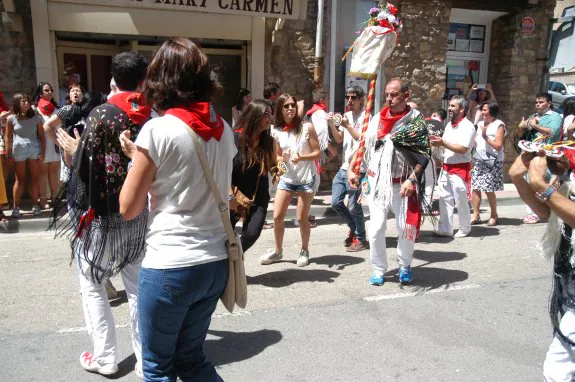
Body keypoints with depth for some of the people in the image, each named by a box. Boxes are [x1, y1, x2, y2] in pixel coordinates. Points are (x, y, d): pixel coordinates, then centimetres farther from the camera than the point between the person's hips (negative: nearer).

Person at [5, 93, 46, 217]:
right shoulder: (11, 119, 5)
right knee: (20, 179, 4)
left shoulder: (36, 118, 9)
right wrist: (8, 154, 0)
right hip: (18, 151, -1)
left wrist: (43, 152, 0)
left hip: (35, 150, 1)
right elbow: (8, 137, 5)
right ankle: (16, 207, 10)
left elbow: (42, 136, 8)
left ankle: (35, 205, 10)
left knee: (35, 178, 3)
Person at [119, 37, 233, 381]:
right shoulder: (224, 130, 5)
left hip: (170, 266, -6)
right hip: (215, 262, 6)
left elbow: (129, 208, -5)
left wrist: (139, 162, 8)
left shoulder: (158, 129, -12)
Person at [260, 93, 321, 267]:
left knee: (302, 218, 2)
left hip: (306, 178, -3)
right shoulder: (277, 131, 1)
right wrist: (280, 162, -12)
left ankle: (305, 251, 23)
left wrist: (301, 158, -25)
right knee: (277, 216, 2)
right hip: (286, 178, 3)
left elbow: (317, 153, -7)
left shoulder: (307, 127, -8)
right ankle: (278, 251, 21)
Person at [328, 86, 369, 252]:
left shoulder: (365, 116, -7)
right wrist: (332, 124, -1)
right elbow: (339, 139, 14)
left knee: (353, 206, -3)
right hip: (343, 167, 7)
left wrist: (348, 126, -20)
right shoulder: (347, 115, 14)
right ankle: (353, 228, 30)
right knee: (335, 202, 9)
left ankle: (361, 239, 14)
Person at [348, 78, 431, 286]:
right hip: (376, 183, 3)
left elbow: (424, 156, -8)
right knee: (376, 230, 1)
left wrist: (412, 179, -20)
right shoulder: (376, 119, 5)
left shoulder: (416, 122, -6)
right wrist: (351, 170, 4)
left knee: (406, 229, 5)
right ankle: (378, 269, 19)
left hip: (402, 185, -2)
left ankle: (405, 266, 31)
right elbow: (363, 146, 13)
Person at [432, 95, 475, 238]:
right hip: (446, 168, 8)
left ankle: (465, 229, 19)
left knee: (461, 201, 3)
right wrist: (437, 141, -2)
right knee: (445, 199, 8)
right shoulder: (449, 124, 13)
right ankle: (445, 229, 14)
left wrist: (443, 143, -22)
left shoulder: (468, 126, -12)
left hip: (460, 169, -8)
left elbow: (462, 149, -21)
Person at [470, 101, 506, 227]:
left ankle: (494, 215, 12)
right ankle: (476, 215, 8)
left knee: (488, 189, -5)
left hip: (492, 162, -6)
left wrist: (485, 137, -15)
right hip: (478, 160, 6)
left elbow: (498, 146, -10)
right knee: (475, 188, 0)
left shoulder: (499, 125, -4)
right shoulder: (480, 124, 15)